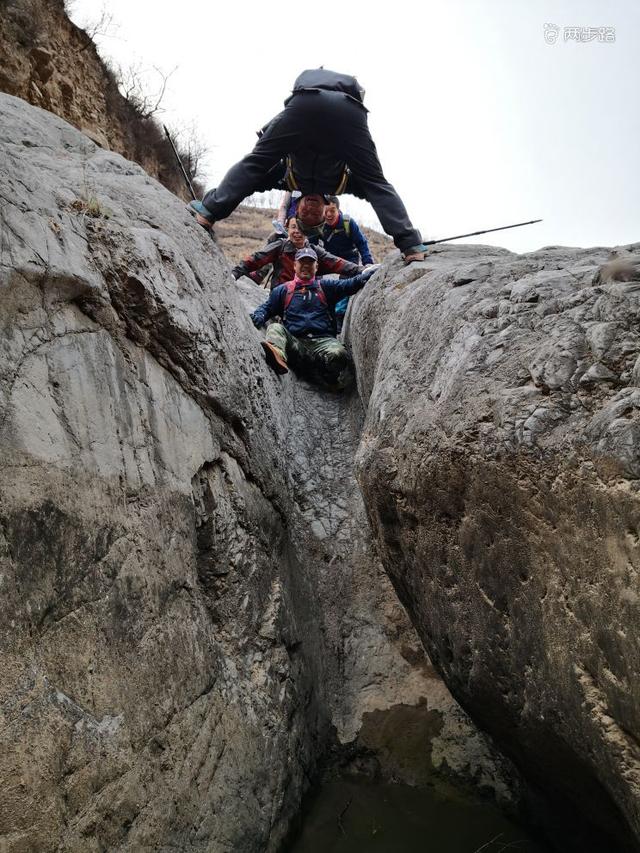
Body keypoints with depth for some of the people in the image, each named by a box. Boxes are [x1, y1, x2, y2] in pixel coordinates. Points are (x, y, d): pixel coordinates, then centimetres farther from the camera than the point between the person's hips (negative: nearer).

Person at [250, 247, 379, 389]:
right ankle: (277, 355, -58)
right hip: (295, 343, 1)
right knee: (275, 328, -30)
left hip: (323, 340, -1)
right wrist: (258, 317, -1)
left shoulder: (326, 287, 25)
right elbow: (266, 307, 25)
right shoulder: (282, 290, 27)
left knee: (337, 354, -36)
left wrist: (369, 273, -8)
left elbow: (350, 284, 12)